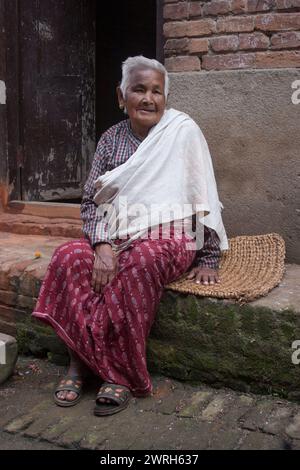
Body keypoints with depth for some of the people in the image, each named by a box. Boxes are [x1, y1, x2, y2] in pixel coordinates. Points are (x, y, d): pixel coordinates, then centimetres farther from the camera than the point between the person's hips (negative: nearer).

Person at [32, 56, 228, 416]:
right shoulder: (111, 139, 8)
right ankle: (78, 363, -13)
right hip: (117, 235, 4)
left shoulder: (183, 131, -4)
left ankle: (122, 374, -20)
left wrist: (208, 259, -6)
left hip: (168, 238, -4)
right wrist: (103, 245, -15)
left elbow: (205, 198, -4)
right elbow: (91, 200, 3)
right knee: (69, 257, -25)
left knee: (138, 264, -36)